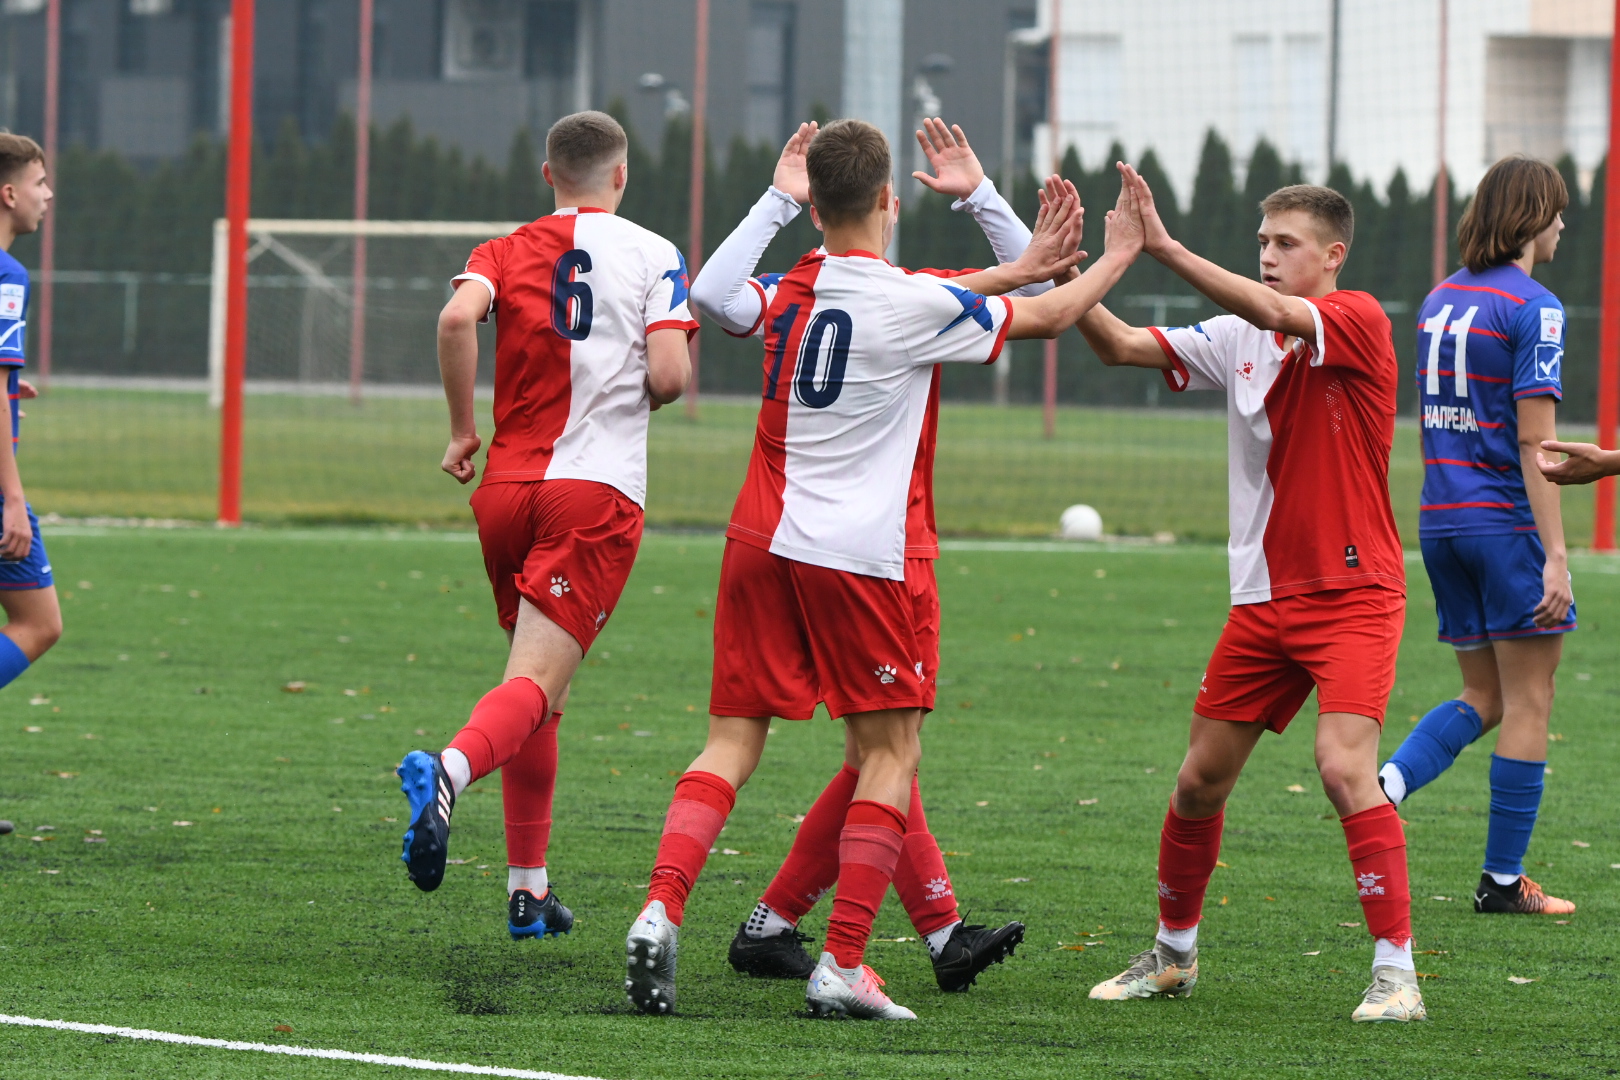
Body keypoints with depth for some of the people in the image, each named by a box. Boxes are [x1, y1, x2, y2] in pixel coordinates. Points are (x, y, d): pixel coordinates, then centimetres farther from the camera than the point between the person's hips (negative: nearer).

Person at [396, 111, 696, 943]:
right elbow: (669, 375, -9)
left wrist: (463, 430, -1)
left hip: (506, 487, 4)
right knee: (536, 685, -14)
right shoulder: (653, 257, 4)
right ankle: (448, 770, -46)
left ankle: (528, 887, 18)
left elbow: (457, 317, -11)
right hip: (598, 488, -4)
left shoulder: (507, 252, 10)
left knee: (540, 689, 17)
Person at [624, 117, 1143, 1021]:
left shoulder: (793, 291, 8)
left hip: (760, 540, 5)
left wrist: (1019, 266, 30)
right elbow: (1049, 317, 6)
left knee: (734, 737, 7)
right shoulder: (912, 304, -9)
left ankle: (661, 911, -14)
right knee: (891, 749, 5)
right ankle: (844, 965, -3)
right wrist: (1118, 257, 23)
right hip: (854, 554, -5)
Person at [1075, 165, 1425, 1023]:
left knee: (1344, 765, -22)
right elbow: (1122, 347, 4)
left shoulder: (1359, 322, -11)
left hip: (1351, 593, -7)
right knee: (1200, 779, 10)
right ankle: (1173, 953, 29)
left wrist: (1164, 249, -36)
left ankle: (1396, 971, -17)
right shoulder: (1238, 338, 8)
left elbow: (1274, 314, -29)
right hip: (1263, 597, 7)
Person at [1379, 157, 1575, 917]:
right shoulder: (1532, 307, -12)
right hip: (1508, 522, -7)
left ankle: (1387, 783, -9)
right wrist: (1556, 556, -17)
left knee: (1483, 698, 15)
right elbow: (1534, 440, -17)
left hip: (1441, 517, 7)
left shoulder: (1440, 300, 11)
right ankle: (1503, 879, 5)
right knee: (1528, 703, 3)